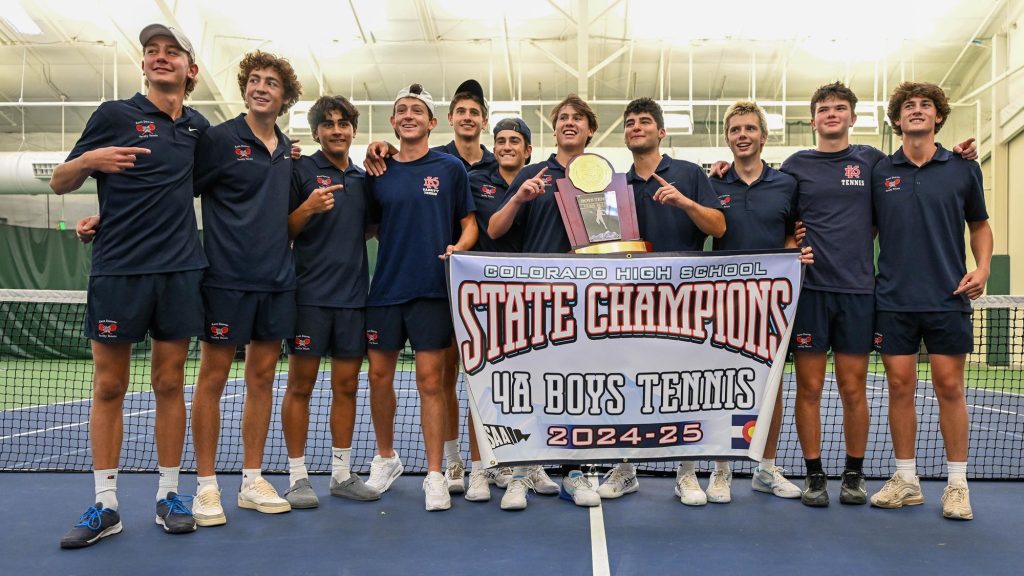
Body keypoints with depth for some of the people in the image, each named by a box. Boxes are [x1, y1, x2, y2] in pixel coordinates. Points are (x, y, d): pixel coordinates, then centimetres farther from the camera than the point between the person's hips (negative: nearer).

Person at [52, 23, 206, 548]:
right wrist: (88, 161, -16)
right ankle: (105, 505, 11)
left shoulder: (199, 126, 11)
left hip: (180, 269, 3)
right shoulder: (114, 115, 2)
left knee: (170, 383, 6)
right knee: (109, 386, 2)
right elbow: (60, 183, 5)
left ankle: (168, 496, 16)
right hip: (117, 269, -2)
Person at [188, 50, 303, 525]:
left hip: (277, 280, 5)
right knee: (213, 377, 2)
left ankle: (252, 481, 20)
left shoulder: (287, 149, 12)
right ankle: (206, 485, 13)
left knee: (262, 377, 9)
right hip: (227, 278, -5)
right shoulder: (219, 139, -4)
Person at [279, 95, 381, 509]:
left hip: (354, 296, 5)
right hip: (310, 295, -4)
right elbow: (282, 232, -2)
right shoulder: (301, 170, -1)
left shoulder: (362, 179, 13)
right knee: (300, 385, 1)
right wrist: (308, 208, -21)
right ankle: (297, 476, 11)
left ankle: (342, 474, 18)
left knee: (347, 386, 9)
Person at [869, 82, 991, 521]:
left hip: (948, 299, 0)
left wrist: (982, 268, -2)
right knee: (900, 387, 4)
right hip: (893, 300, 1)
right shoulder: (879, 172, 5)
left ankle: (957, 483, 15)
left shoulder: (963, 169, 5)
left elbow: (980, 225, 13)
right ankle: (906, 480, 16)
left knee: (949, 388, 3)